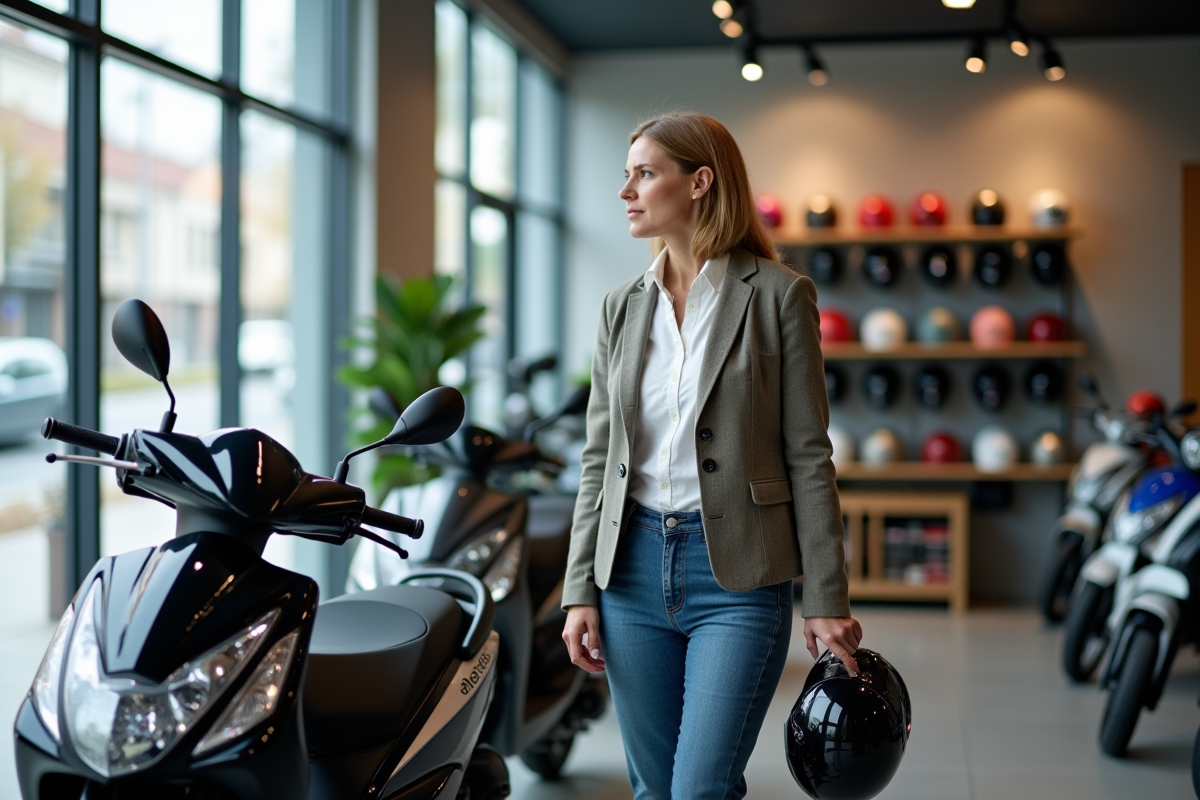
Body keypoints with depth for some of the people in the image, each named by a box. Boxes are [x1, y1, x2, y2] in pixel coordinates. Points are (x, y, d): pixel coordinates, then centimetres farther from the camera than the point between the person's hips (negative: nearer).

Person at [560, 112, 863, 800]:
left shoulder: (778, 294, -3)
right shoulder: (623, 307, 10)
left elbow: (808, 457, -4)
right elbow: (600, 458, 11)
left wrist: (827, 601, -6)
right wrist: (581, 590, 5)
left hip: (736, 574, -5)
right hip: (635, 564, 5)